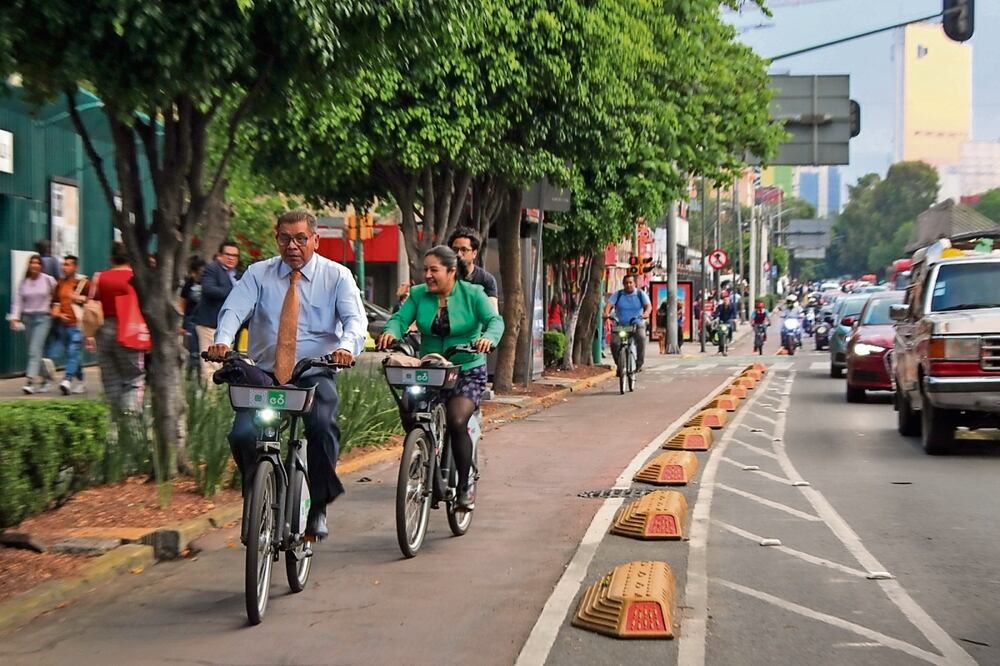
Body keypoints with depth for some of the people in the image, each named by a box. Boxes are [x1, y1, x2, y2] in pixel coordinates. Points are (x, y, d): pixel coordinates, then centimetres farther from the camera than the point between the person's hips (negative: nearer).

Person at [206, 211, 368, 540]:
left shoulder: (337, 275, 5)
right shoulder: (258, 274, 8)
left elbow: (355, 318, -9)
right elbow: (233, 309, -7)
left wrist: (346, 346, -33)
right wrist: (222, 340, -30)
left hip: (316, 376, -1)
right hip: (264, 374, 2)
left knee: (322, 426, -31)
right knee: (243, 435, -21)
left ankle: (317, 508, -14)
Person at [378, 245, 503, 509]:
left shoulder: (473, 294, -3)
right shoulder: (419, 294, 5)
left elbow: (495, 320, -14)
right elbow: (401, 318, -5)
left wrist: (489, 338, -38)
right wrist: (391, 331, -29)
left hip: (467, 371, -4)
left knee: (456, 422, -24)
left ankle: (464, 487, -9)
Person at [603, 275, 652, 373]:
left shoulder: (640, 294, 6)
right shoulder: (618, 294, 8)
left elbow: (648, 305, -6)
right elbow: (609, 304, -5)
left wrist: (646, 313, -29)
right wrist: (606, 313, -28)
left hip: (637, 325, -1)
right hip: (620, 326, 1)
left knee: (641, 337, -33)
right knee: (614, 342, -25)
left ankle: (639, 363, -23)